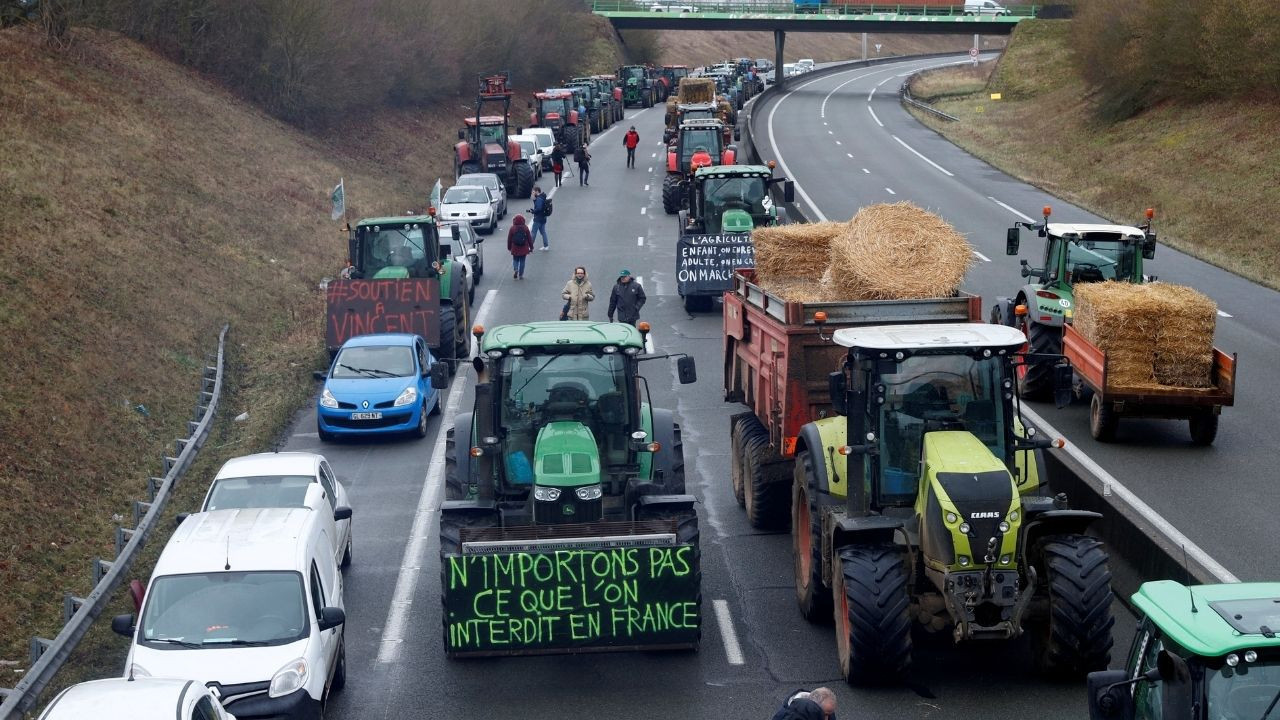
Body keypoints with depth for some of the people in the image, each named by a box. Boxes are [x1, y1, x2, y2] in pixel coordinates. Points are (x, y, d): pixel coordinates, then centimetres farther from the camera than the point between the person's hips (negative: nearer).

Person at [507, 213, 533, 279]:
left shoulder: (512, 228, -8)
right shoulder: (525, 228, -6)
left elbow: (509, 239, -1)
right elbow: (529, 238, -1)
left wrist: (509, 248, 12)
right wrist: (531, 247, 9)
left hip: (515, 249, 0)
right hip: (523, 249, 0)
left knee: (515, 260, 13)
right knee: (522, 261, 10)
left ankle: (515, 269, -14)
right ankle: (521, 274, 11)